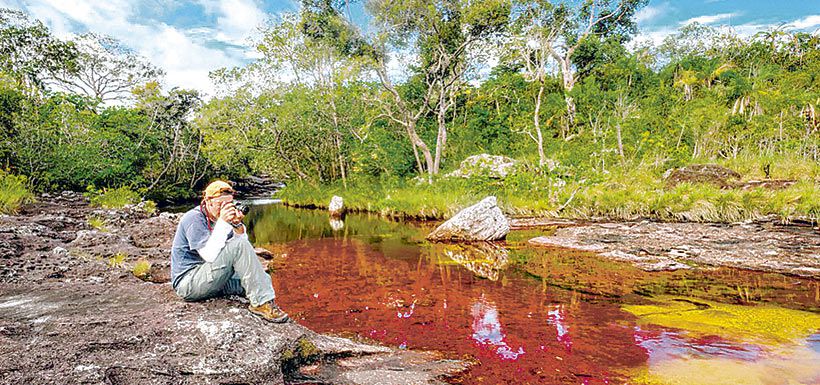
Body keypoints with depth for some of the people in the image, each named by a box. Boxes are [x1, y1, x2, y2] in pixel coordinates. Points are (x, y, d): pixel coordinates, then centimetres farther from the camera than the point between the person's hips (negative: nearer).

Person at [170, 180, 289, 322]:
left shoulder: (218, 218, 9)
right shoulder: (194, 218, -15)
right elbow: (210, 256, -28)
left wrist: (237, 225, -16)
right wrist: (222, 223, -27)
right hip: (189, 282, -9)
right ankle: (262, 303, -24)